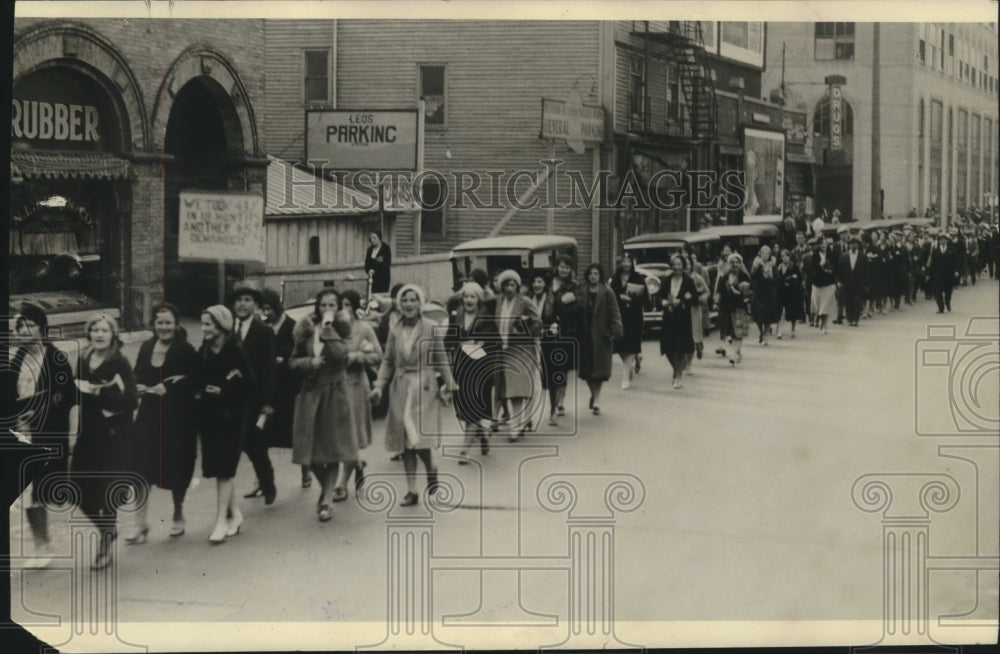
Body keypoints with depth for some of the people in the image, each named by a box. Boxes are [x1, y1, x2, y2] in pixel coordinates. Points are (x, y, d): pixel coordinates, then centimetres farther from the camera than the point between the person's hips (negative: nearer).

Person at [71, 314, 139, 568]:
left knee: (107, 489, -3)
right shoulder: (83, 361, 7)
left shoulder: (119, 363, -9)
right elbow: (79, 397, 9)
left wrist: (99, 392, -21)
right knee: (79, 488, 4)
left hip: (113, 435, -5)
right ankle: (108, 528, 29)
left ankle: (104, 547, 12)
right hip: (88, 433, 5)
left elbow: (132, 400, -17)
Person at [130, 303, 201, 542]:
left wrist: (170, 387, -18)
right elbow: (137, 376, 17)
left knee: (176, 466, 8)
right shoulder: (146, 348, 7)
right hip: (149, 414, 4)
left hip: (178, 416, -4)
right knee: (142, 468, -4)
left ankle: (178, 515, 31)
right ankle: (140, 523, 1)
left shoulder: (185, 350, -9)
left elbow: (196, 381, -13)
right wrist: (141, 387, -3)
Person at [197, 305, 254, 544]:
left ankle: (222, 521, -1)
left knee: (223, 469, -5)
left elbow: (248, 385, -12)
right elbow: (198, 381, 11)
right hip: (209, 415, 6)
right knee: (221, 468, 10)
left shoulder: (235, 352, -12)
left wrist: (224, 391, -18)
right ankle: (234, 513, 24)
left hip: (231, 416, -6)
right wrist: (202, 390, -8)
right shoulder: (203, 352, 7)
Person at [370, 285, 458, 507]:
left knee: (419, 438, -13)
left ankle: (431, 469, 20)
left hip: (424, 388, -4)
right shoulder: (395, 331, 5)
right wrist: (379, 386, -2)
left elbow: (441, 359, 1)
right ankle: (411, 490, 13)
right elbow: (387, 361, 9)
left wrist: (449, 386, 0)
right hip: (401, 389, 4)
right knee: (404, 441, 5)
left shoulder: (429, 328, -4)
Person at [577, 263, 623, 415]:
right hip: (585, 334, 3)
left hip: (601, 334, -3)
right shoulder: (582, 292, 5)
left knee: (599, 367, -5)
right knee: (587, 367, 6)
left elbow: (614, 313, -5)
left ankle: (596, 399, -2)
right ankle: (594, 394, 26)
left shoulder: (607, 293, -4)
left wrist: (615, 331, -14)